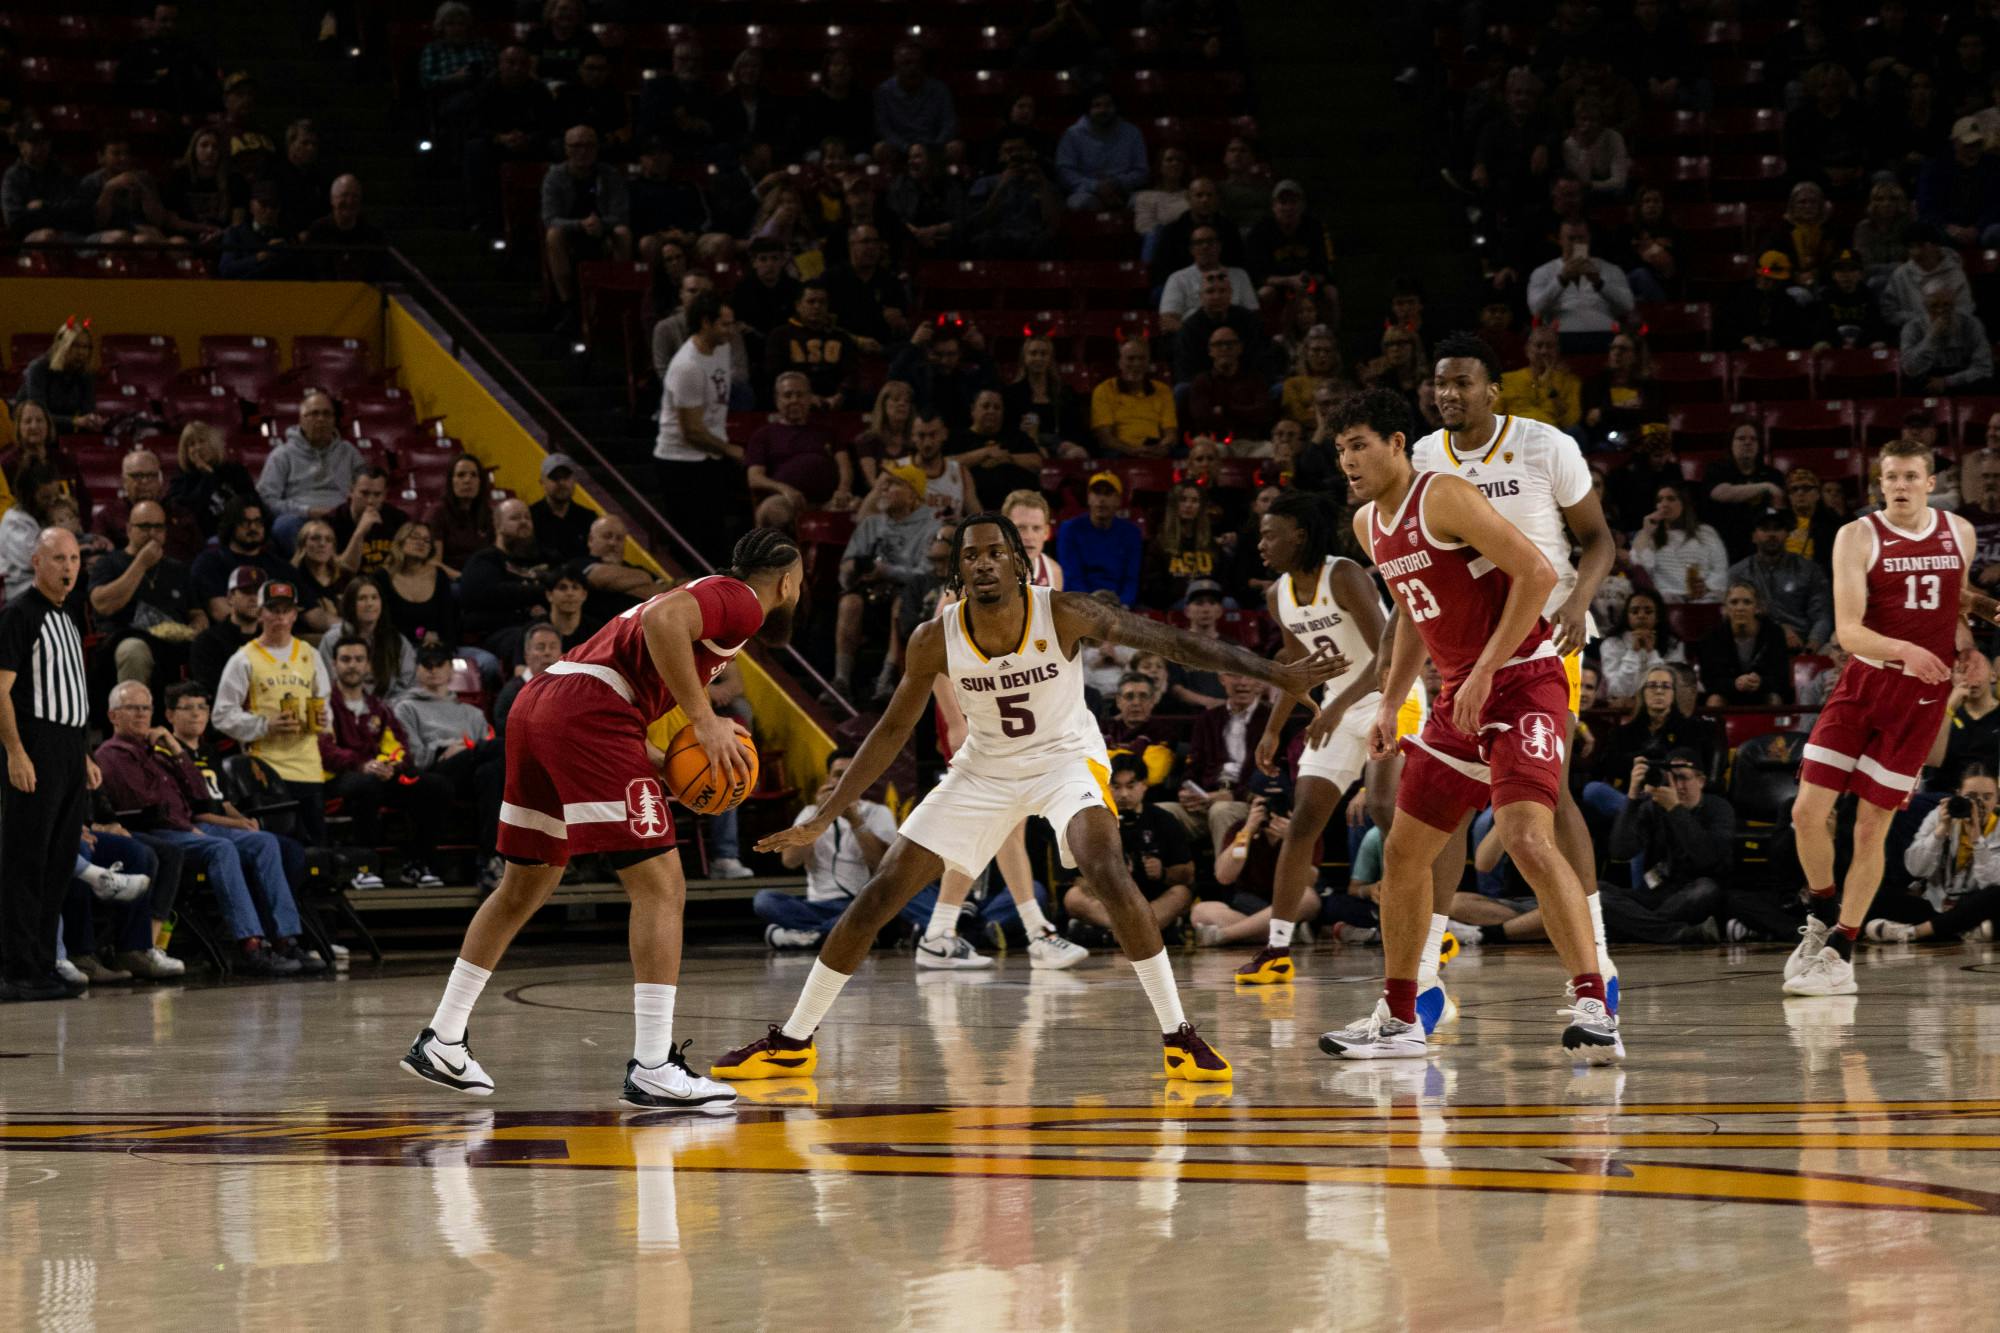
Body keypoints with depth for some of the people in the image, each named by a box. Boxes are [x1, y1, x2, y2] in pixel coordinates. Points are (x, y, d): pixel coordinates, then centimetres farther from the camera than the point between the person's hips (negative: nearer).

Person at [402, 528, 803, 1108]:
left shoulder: (708, 594, 30)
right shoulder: (741, 601, 2)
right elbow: (663, 620, -21)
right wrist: (705, 719, -16)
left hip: (536, 702, 10)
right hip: (588, 715, -10)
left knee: (523, 888, 20)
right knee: (660, 888, -7)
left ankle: (441, 1043, 26)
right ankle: (652, 1070, -13)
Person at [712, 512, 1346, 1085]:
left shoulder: (1064, 614, -24)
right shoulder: (936, 640, -17)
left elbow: (1171, 641, -21)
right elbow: (894, 730, -4)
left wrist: (1276, 674, -25)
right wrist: (823, 819, -5)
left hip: (1066, 758, -3)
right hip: (985, 769, 3)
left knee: (1109, 874, -31)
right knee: (878, 896, -2)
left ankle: (1179, 1038, -22)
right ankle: (791, 1042, 11)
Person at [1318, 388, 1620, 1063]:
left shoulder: (1445, 496, -15)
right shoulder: (1369, 525, 11)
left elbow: (1537, 573, -20)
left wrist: (1484, 673, -22)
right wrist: (1390, 705, 17)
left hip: (1522, 681, -9)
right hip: (1460, 698, 9)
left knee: (1527, 838, -26)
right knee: (1402, 853, 12)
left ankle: (1594, 1007, -28)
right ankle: (1398, 1019, 25)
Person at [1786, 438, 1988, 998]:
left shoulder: (1959, 533, 5)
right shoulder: (1858, 537, -5)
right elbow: (1847, 630, -15)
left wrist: (1967, 647, 6)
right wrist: (1902, 649, -32)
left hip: (1921, 695, 1)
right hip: (1863, 681, -1)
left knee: (1872, 825, -1)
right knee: (1808, 810, -7)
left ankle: (1840, 953, 8)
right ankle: (1822, 913, 20)